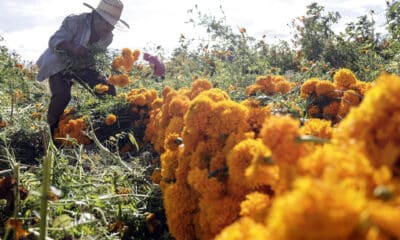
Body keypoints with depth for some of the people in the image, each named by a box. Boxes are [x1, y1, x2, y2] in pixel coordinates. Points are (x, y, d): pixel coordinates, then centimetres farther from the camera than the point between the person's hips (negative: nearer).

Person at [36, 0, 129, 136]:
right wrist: (73, 48, -52)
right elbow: (54, 41, -32)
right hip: (59, 64, -6)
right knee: (62, 95, -29)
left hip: (82, 67, 6)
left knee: (108, 91, -5)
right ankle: (51, 129, -4)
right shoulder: (75, 22, -27)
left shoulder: (108, 37, -8)